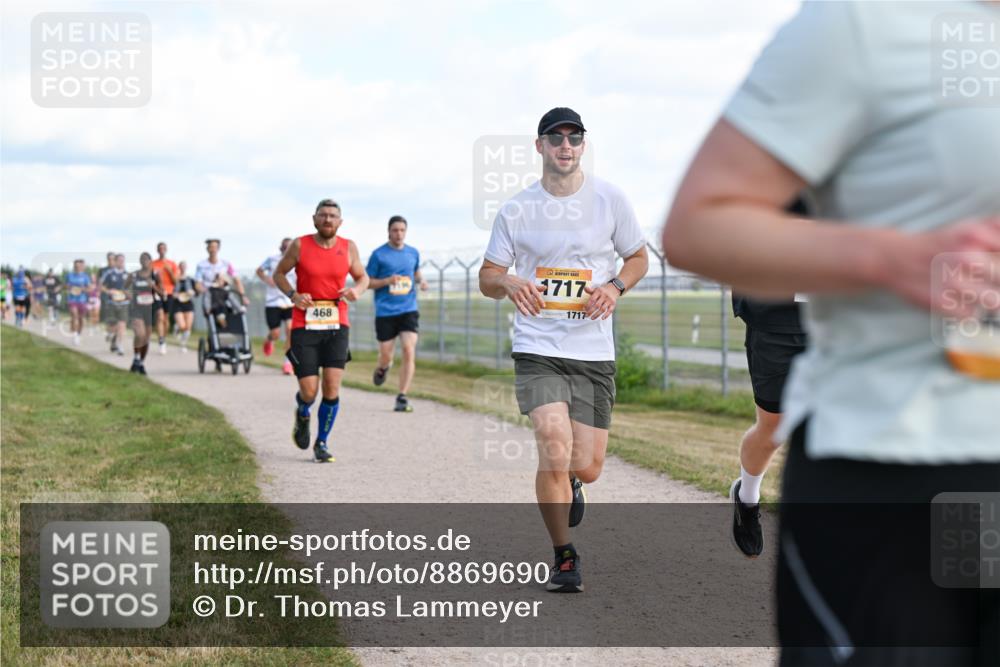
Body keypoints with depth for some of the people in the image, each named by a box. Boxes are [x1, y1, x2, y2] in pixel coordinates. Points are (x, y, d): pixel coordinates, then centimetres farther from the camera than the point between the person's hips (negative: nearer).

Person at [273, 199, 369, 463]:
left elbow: (362, 277, 15)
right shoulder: (300, 245, -2)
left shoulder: (348, 248, 3)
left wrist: (357, 290, -9)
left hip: (337, 327, 2)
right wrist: (293, 295, -11)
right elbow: (279, 274, 8)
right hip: (304, 326, -1)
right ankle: (302, 415, 33)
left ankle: (322, 443, 9)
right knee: (309, 391, -5)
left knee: (332, 388, -9)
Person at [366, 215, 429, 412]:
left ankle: (402, 398, -9)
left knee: (409, 351, -14)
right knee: (386, 356, 2)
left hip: (409, 310, 2)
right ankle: (382, 368, 42)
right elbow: (367, 282, 1)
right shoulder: (379, 254, -2)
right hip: (385, 312, -2)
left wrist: (421, 281, 4)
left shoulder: (413, 253, 8)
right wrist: (387, 281, -15)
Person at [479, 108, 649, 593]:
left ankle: (567, 487, 41)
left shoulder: (609, 199, 2)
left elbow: (638, 258, 13)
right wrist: (510, 283, -17)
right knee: (554, 449, -19)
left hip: (594, 353, 1)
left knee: (587, 469, 1)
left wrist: (614, 287, -8)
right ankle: (564, 558, 0)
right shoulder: (516, 211, 1)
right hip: (537, 349, -1)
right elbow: (487, 277, 7)